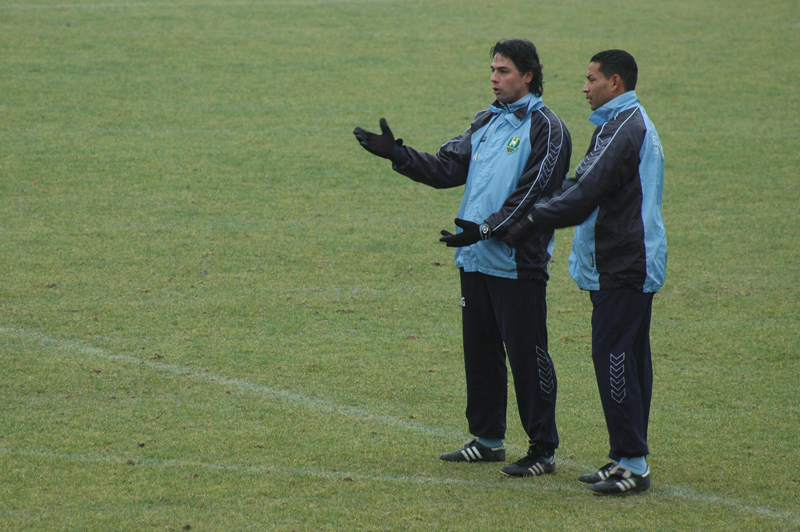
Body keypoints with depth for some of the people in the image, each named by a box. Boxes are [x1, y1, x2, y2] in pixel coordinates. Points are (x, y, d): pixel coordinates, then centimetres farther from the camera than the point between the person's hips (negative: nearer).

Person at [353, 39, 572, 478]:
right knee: (480, 351, 14)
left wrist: (485, 229, -23)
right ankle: (488, 439, 25)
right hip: (474, 260, 8)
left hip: (518, 263, -8)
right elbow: (447, 168, 11)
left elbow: (531, 193, -16)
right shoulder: (486, 122, 16)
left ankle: (543, 450, 1)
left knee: (526, 355, -5)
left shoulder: (545, 129, -8)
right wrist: (397, 154, -1)